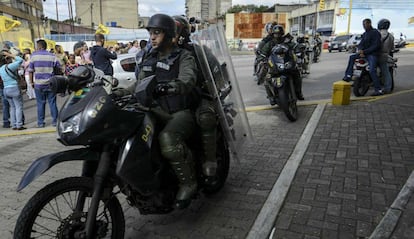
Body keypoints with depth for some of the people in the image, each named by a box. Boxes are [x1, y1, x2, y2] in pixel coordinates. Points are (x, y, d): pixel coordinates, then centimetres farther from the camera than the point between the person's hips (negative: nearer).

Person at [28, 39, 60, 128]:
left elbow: (30, 70, -2)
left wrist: (31, 82, 7)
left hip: (39, 84, -1)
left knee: (40, 103, 7)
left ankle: (41, 123, 12)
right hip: (51, 83, 1)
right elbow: (59, 68, 1)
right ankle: (55, 121, 9)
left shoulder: (34, 56, -3)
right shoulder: (52, 56, 0)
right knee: (52, 102, 6)